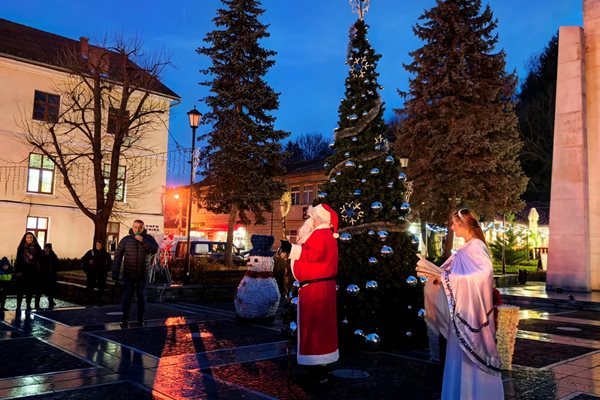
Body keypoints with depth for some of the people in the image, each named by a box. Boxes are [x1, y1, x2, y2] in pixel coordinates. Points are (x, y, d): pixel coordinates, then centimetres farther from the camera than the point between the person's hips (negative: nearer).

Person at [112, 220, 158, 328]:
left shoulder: (148, 238, 0)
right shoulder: (125, 240, -2)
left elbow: (155, 249, -17)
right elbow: (118, 257, -2)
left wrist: (143, 240, -25)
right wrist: (115, 273, -5)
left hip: (142, 274, 1)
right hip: (128, 274, 0)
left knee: (141, 296, 6)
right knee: (127, 296, -1)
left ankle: (140, 318, 15)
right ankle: (125, 319, 6)